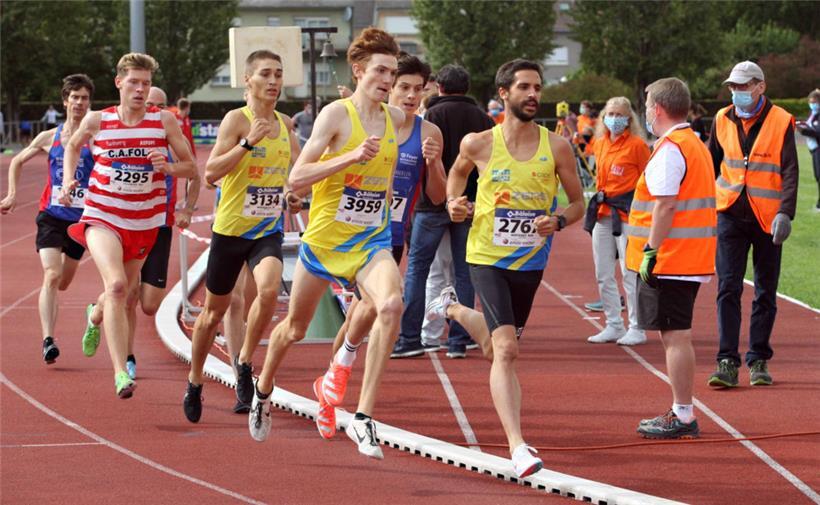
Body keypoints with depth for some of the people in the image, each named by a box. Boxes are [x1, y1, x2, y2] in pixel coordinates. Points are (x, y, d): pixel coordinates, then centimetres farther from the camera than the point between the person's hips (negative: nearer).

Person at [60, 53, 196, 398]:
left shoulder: (164, 121, -4)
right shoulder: (97, 121, -4)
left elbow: (190, 168, 1)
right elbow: (73, 146, 18)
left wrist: (168, 167, -20)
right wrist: (68, 181, 4)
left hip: (143, 223, 3)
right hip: (102, 217, -3)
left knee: (127, 294, 18)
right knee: (116, 285, -26)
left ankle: (97, 315, 57)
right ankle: (120, 373, -30)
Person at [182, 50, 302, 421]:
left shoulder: (286, 124, 7)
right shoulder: (237, 119, -10)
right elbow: (211, 171, -19)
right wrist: (248, 142, -27)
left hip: (269, 229, 3)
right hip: (231, 227, -3)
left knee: (269, 289, -25)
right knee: (215, 310, 9)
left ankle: (244, 363, -5)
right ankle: (194, 383, 29)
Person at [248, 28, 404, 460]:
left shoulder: (395, 118, 3)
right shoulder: (336, 114, -13)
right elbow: (296, 178, -19)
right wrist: (351, 157, -29)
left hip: (371, 241, 3)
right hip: (324, 239, -3)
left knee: (390, 304, -27)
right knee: (295, 326, 16)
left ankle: (363, 417, -24)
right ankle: (263, 390, 48)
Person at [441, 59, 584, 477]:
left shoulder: (557, 147, -6)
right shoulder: (479, 144, -7)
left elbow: (578, 203, 3)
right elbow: (458, 172, 16)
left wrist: (558, 220, -17)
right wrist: (453, 203, -3)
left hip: (530, 262, 3)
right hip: (487, 258, -3)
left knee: (495, 349, 20)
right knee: (505, 349, -19)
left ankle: (454, 308, 53)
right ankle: (518, 447, -22)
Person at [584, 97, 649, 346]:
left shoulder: (637, 144, -6)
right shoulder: (600, 144, 12)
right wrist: (600, 198, 15)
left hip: (627, 214, -7)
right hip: (602, 213, 7)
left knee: (629, 273, -7)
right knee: (603, 275, 9)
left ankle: (636, 329, -1)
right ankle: (613, 326, 18)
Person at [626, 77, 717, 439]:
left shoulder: (670, 149, -15)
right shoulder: (695, 145, 16)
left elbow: (666, 205, -21)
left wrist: (650, 251, -19)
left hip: (670, 260, -10)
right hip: (693, 259, 10)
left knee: (676, 337, -7)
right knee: (677, 337, 15)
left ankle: (683, 417, -6)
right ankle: (681, 413, 21)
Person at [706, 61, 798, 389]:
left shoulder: (780, 122, -5)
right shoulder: (723, 120, 6)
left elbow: (790, 172, -9)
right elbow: (711, 164, 17)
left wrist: (785, 213, -20)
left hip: (767, 218, -2)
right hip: (731, 215, 2)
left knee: (765, 293, 7)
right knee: (728, 288, -8)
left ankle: (759, 360, 17)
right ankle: (728, 362, -11)